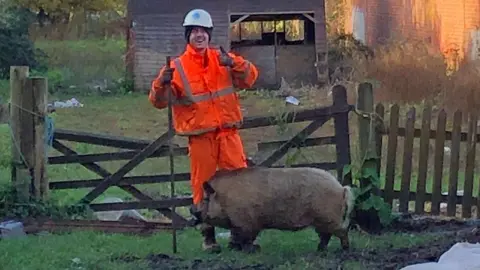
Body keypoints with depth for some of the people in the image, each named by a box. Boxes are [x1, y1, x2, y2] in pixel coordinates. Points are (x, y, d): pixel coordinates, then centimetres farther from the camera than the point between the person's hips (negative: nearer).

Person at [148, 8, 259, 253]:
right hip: (199, 136, -2)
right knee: (203, 186, 3)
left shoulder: (222, 59, 7)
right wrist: (162, 84, -26)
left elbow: (250, 77, -1)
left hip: (227, 132, 2)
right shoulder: (177, 67, -1)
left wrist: (233, 64, -20)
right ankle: (208, 236, 14)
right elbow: (159, 101, -4)